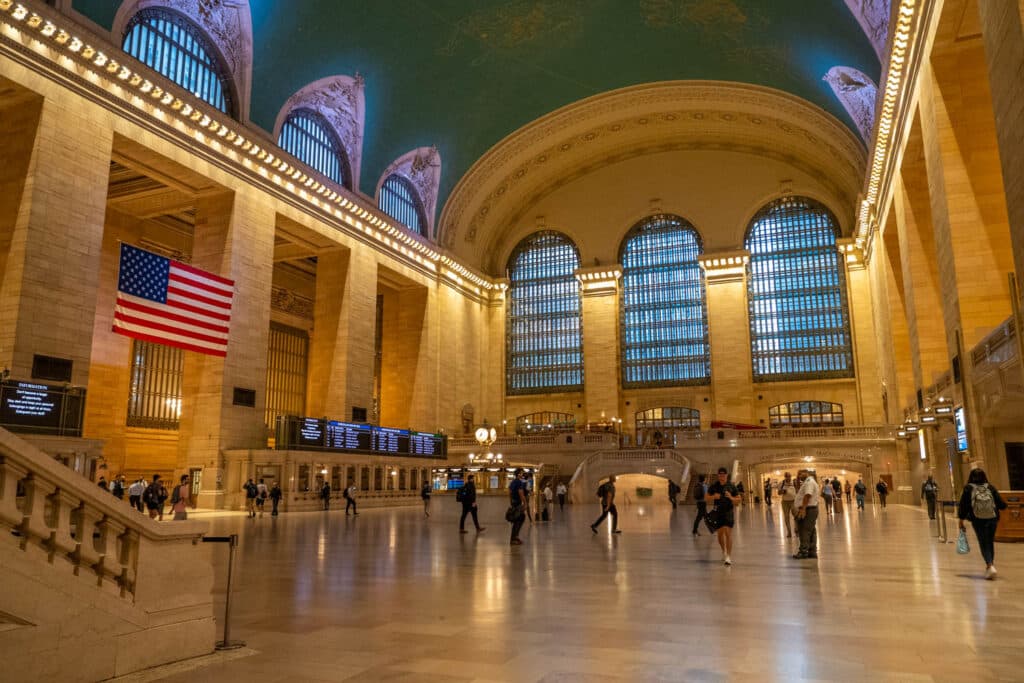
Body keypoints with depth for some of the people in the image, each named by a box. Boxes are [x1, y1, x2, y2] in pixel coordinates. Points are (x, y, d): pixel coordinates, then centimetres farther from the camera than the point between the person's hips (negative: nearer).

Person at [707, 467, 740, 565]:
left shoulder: (732, 487, -3)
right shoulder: (713, 486, 1)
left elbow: (738, 500, 2)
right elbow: (707, 497, 9)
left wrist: (731, 497, -18)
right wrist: (713, 497, -12)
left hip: (728, 511, -3)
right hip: (717, 512, 3)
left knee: (728, 532, -14)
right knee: (720, 533, 11)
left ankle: (729, 556, -10)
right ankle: (724, 552, 36)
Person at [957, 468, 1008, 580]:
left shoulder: (968, 488, 0)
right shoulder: (990, 487, 3)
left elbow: (963, 505, -2)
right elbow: (1002, 505, -1)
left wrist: (961, 521, 5)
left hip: (978, 520, -2)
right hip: (992, 519, 2)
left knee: (983, 544, 4)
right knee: (990, 542, 18)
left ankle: (990, 566, -14)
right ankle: (991, 564, 25)